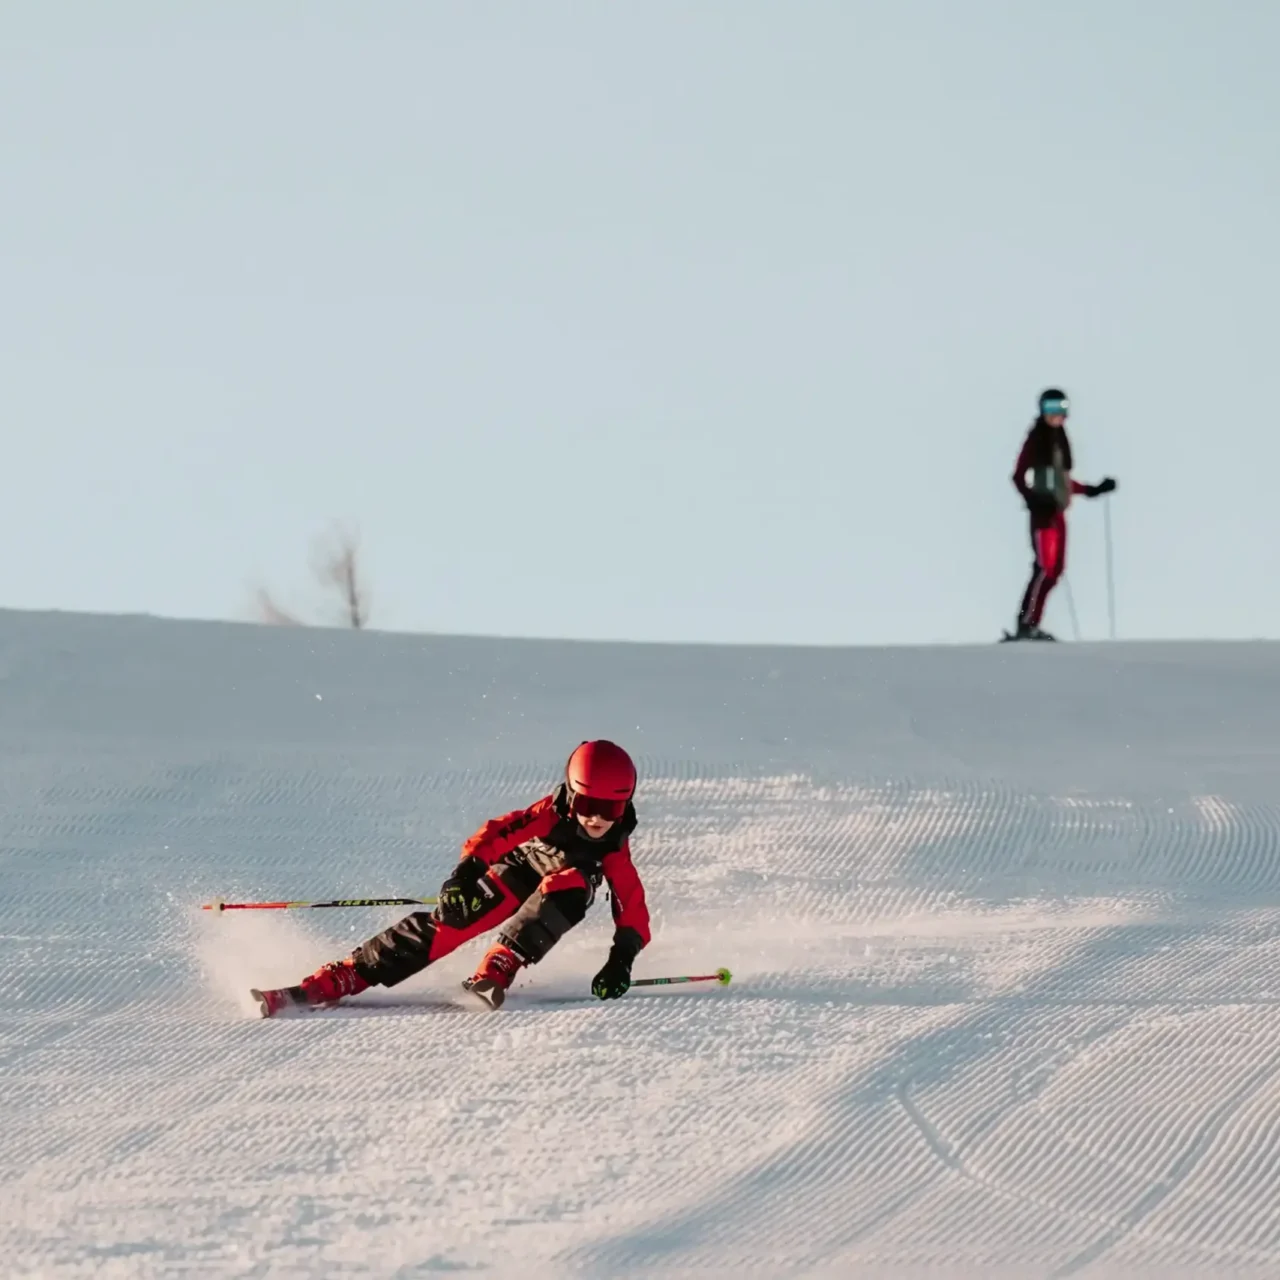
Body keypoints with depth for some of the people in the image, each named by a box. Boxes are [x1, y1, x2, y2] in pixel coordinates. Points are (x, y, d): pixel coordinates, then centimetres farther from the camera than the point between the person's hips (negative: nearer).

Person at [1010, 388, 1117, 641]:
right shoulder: (1037, 439, -7)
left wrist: (1093, 490, 20)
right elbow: (1019, 476, -11)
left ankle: (1031, 624, 7)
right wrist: (1033, 499, -25)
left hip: (1058, 512, 8)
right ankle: (1026, 624, -14)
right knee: (1045, 567, -15)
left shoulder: (1059, 439, 15)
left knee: (1055, 568, 5)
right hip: (1044, 511, -8)